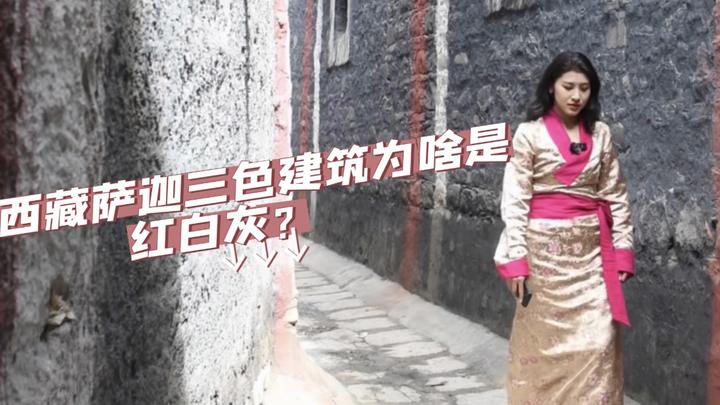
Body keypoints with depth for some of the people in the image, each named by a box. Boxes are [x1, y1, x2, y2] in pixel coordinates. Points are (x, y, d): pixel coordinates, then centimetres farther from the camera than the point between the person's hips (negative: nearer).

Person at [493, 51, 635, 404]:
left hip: (592, 249, 3)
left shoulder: (601, 134, 8)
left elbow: (615, 195, 9)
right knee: (543, 339, 5)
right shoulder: (529, 133, -3)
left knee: (599, 341, -1)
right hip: (546, 247, -3)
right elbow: (514, 200, -6)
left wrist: (622, 249, 2)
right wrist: (516, 260, -11)